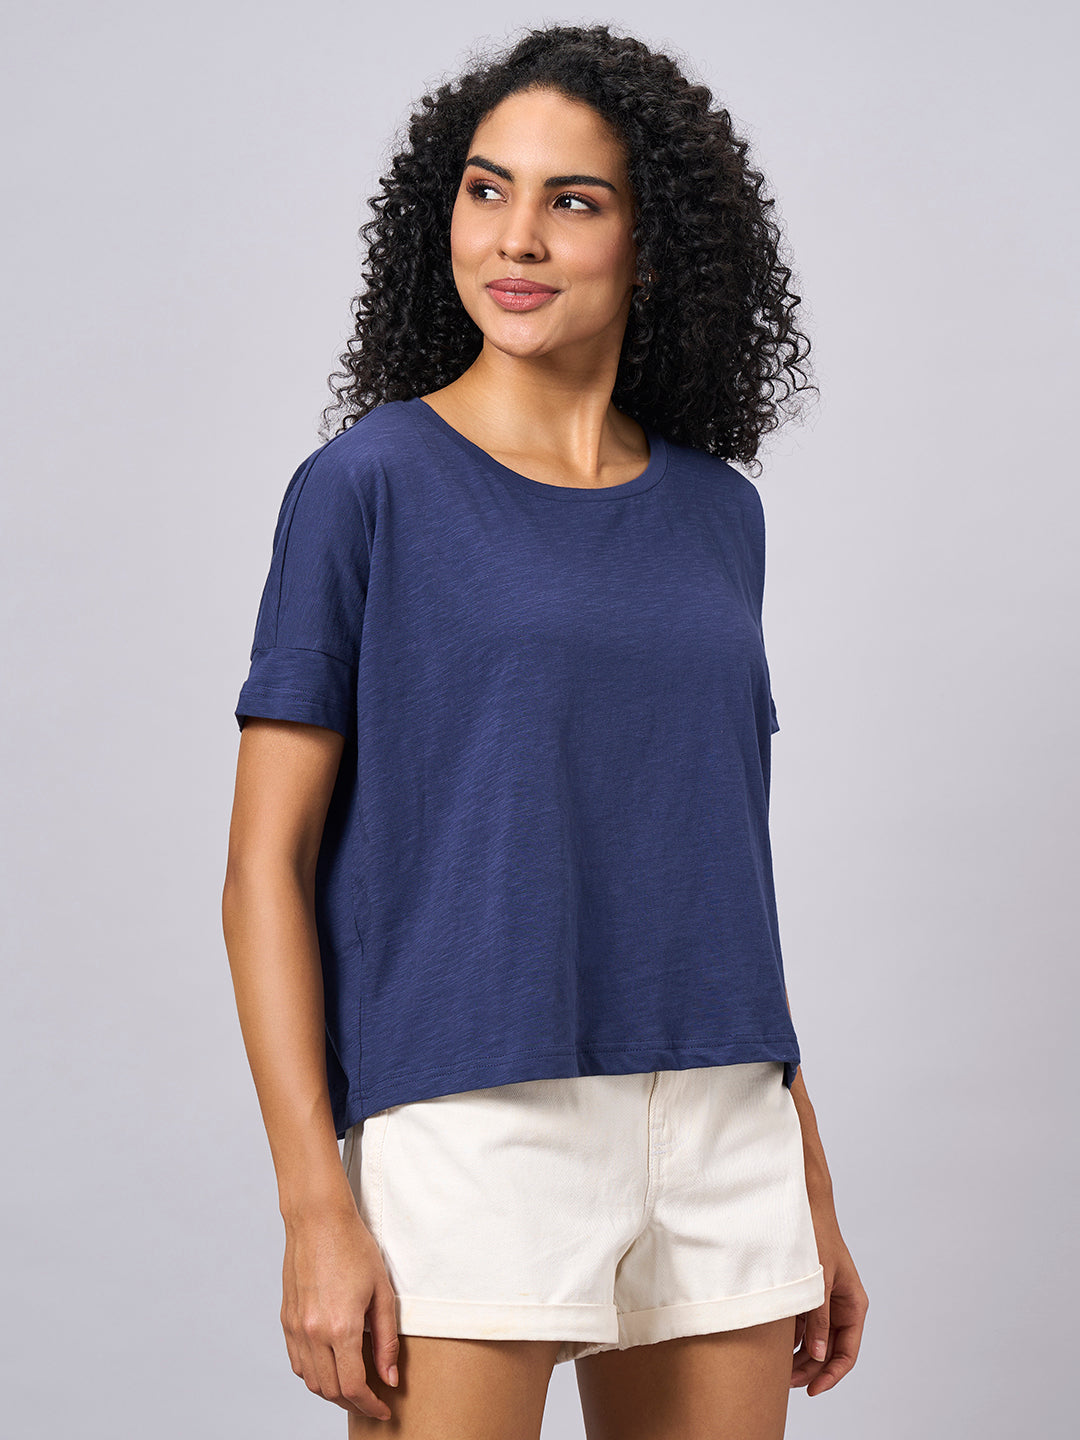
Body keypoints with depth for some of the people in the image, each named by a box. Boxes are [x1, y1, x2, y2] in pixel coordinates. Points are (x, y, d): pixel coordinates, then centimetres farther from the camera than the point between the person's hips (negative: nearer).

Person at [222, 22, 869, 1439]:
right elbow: (266, 867, -5)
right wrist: (316, 1210, -13)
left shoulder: (718, 513, 10)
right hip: (467, 1128, -4)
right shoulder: (367, 486, -3)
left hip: (723, 1137, 5)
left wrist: (811, 1187, 15)